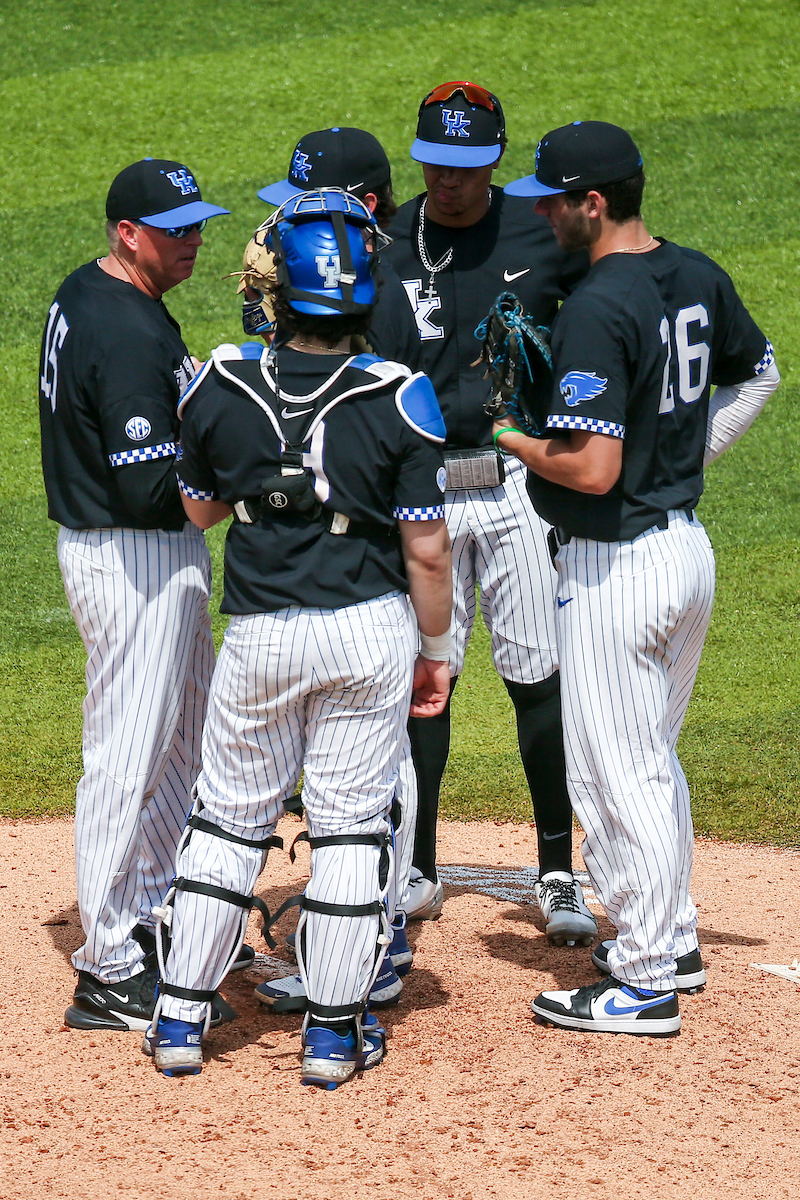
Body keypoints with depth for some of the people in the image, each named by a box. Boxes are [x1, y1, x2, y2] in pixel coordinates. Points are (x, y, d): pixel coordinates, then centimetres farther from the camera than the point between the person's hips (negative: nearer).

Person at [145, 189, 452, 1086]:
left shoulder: (220, 388, -7)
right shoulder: (399, 399, -12)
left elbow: (199, 508, 9)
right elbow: (426, 549, -9)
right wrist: (436, 648, 3)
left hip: (260, 635, 1)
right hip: (371, 632, -1)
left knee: (228, 813, 14)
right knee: (351, 823, 8)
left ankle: (180, 1016, 17)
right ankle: (334, 1030, 12)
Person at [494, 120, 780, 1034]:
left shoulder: (596, 310, -23)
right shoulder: (699, 278, 4)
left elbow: (591, 469, -27)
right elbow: (758, 374, 21)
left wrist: (515, 443, -10)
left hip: (616, 566, -9)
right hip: (689, 544, 9)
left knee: (616, 772, 1)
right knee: (652, 757, 22)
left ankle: (644, 983, 7)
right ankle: (671, 940, 33)